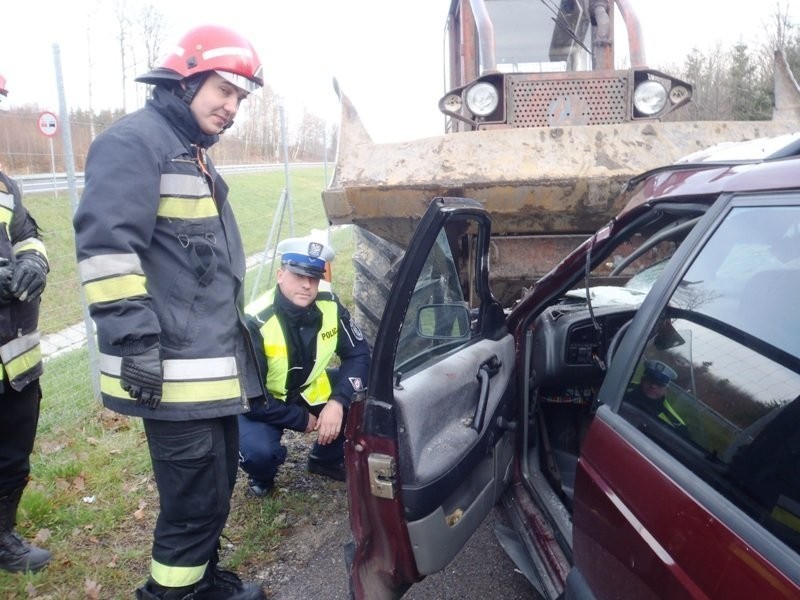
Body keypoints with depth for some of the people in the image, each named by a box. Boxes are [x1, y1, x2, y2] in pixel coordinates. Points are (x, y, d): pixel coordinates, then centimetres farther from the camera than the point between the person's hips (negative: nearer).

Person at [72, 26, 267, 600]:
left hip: (214, 365, 10)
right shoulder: (133, 142, -11)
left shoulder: (193, 155, 19)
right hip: (175, 371, -10)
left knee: (217, 484, 20)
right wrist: (135, 342, -24)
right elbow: (106, 248, -21)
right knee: (197, 498, -2)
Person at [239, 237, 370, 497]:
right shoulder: (256, 322, -30)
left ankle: (327, 458, 9)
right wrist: (302, 419, -20)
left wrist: (338, 402, -26)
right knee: (258, 450, -34)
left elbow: (358, 354, -11)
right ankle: (262, 477, 7)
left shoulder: (329, 306, -18)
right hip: (260, 404, -4)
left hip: (307, 390, 5)